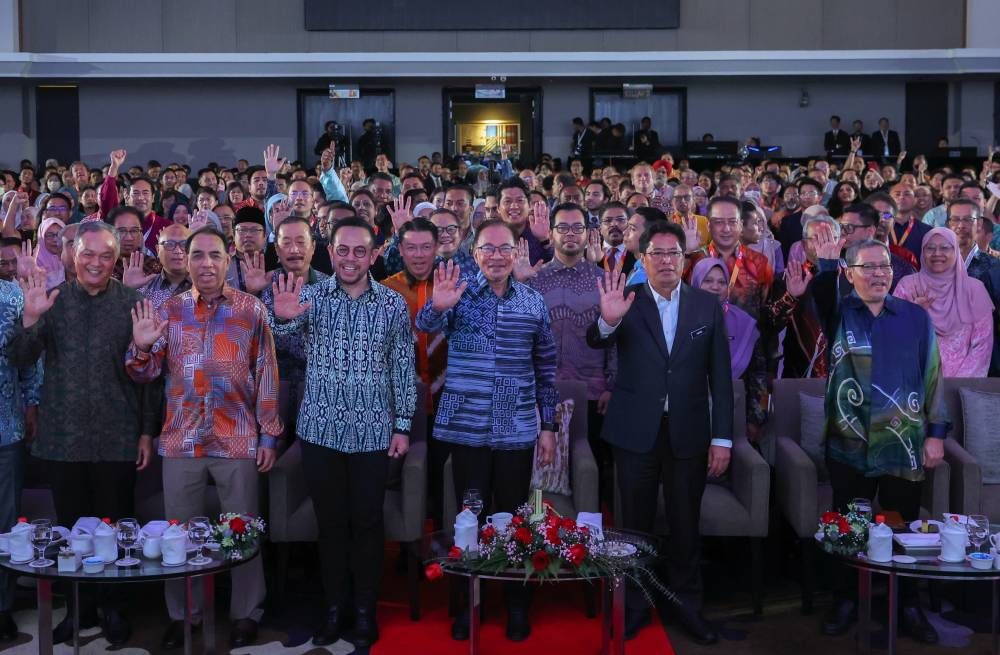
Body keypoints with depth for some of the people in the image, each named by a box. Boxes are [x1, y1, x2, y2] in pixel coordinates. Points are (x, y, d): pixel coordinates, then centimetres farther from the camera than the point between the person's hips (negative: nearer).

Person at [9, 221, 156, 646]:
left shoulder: (132, 303, -1)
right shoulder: (53, 299, 3)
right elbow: (20, 360, -3)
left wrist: (147, 431, 0)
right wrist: (30, 319, -21)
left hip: (117, 438, -1)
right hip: (63, 436, 2)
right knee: (72, 528, 12)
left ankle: (113, 607, 24)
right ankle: (80, 607, 26)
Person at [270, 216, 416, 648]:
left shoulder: (393, 304, -1)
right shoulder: (311, 296, -2)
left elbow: (403, 369, 3)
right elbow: (284, 329, -22)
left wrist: (403, 425, 0)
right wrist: (283, 317, -46)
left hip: (373, 433, 0)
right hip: (320, 430, 1)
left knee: (367, 522, 7)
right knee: (330, 522, 10)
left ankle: (365, 609, 20)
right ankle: (334, 608, 22)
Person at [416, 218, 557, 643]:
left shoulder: (533, 302, 5)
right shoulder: (459, 292, -1)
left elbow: (545, 367, 10)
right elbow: (426, 326, -20)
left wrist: (548, 425, 8)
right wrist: (437, 306, -43)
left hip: (517, 430, 1)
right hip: (467, 427, -1)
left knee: (513, 517, 9)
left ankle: (517, 603, 23)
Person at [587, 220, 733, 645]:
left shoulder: (707, 306, 2)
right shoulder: (628, 301, -2)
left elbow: (721, 376, 2)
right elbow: (597, 341, -18)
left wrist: (722, 438, -1)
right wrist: (607, 321, -41)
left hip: (688, 433, 1)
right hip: (636, 431, -1)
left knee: (685, 525, 12)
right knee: (636, 524, 11)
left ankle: (687, 605, 27)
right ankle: (634, 606, 25)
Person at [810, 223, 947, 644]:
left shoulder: (916, 317, 4)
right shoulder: (838, 312, 2)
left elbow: (932, 376, 4)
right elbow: (821, 297, -22)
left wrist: (936, 433, -1)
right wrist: (826, 264, -41)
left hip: (903, 445, 0)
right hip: (848, 446, 0)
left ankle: (908, 607, 22)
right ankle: (846, 601, 25)